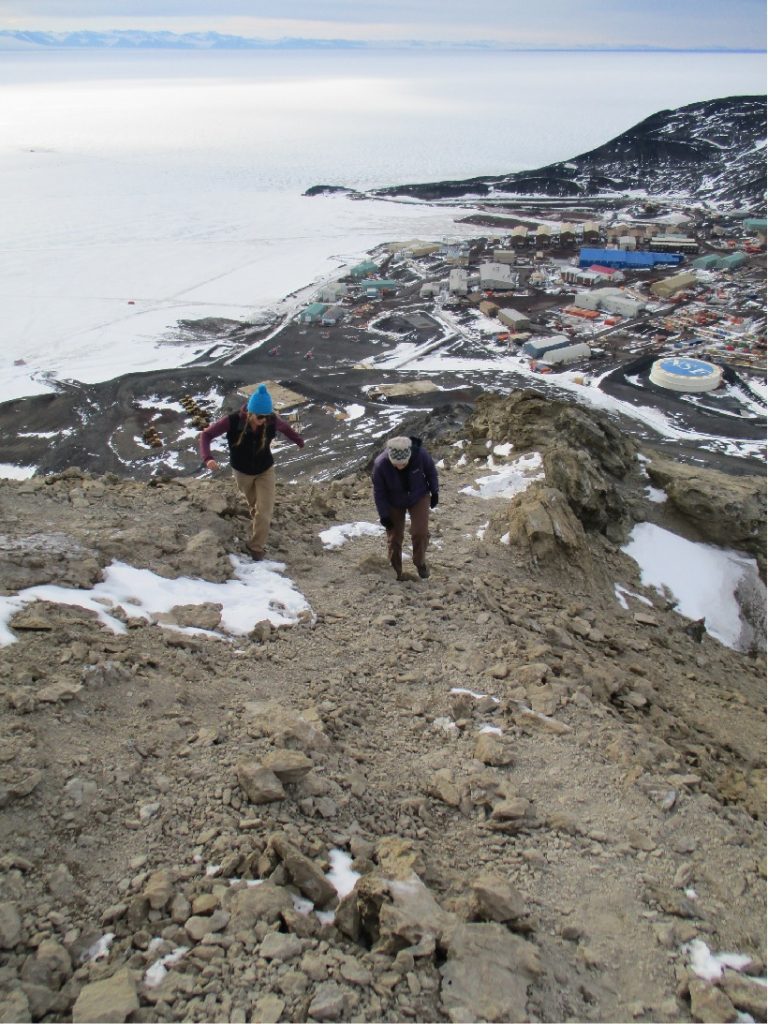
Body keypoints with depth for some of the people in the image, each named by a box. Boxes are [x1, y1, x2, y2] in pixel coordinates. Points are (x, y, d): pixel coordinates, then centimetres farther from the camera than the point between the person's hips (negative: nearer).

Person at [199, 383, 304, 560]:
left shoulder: (272, 421, -26)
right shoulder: (232, 421, -33)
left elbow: (286, 428, -2)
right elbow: (206, 435, -24)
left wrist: (299, 441, 16)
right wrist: (207, 458, -42)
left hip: (265, 470, 0)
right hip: (242, 472, 0)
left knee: (264, 511, -5)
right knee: (254, 504, 26)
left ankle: (256, 546, 18)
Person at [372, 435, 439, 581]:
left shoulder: (421, 454, -31)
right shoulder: (380, 465, -33)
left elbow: (431, 471, -7)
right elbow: (379, 492, -16)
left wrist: (434, 492, 3)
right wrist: (384, 515, -12)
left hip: (419, 497, 0)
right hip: (394, 503, 0)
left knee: (420, 532, -12)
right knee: (394, 536, 4)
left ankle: (420, 563, 14)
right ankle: (396, 572, 23)